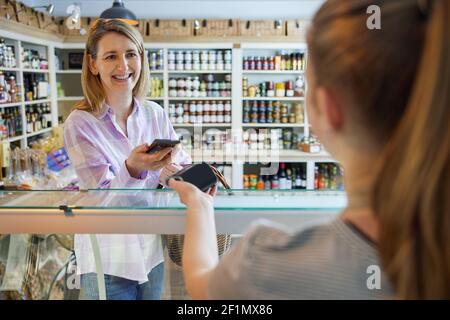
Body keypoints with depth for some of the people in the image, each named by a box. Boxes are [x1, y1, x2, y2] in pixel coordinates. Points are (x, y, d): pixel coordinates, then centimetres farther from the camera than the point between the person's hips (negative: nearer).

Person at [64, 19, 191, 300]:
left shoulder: (157, 114, -3)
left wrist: (174, 165, -20)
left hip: (154, 252, 4)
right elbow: (104, 198, -19)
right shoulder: (80, 124, -15)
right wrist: (132, 169, -39)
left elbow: (182, 161, 3)